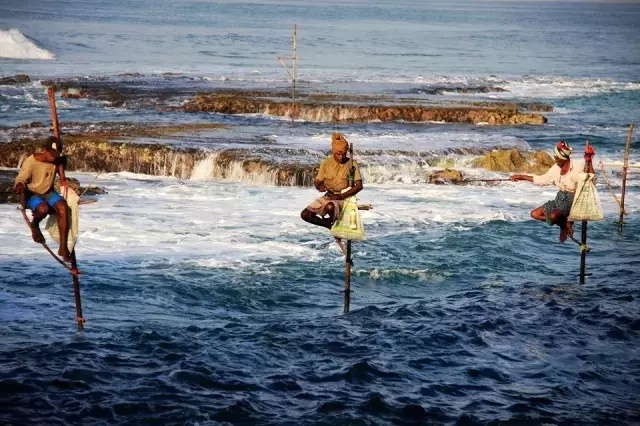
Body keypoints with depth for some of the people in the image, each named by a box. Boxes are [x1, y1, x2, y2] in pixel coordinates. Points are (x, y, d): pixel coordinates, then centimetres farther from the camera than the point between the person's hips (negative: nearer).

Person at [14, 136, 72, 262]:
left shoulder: (56, 160, -7)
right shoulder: (30, 162, -23)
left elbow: (62, 162, 19)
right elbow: (20, 179, -21)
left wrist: (62, 178, 10)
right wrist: (19, 186, -42)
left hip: (48, 192, 5)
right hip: (31, 193, -5)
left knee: (63, 208, -25)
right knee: (43, 209, -38)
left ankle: (63, 248, -19)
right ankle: (34, 225, 1)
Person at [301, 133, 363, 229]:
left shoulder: (351, 164, -10)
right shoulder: (326, 163, -2)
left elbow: (359, 186, -12)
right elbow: (318, 182, 5)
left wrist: (341, 196, -22)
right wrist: (319, 187, -21)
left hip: (344, 197, -4)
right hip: (328, 196, 4)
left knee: (330, 207, -39)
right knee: (305, 214, -13)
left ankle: (333, 221, -5)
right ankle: (329, 225, 7)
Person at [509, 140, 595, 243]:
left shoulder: (577, 168, -15)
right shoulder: (556, 168, 5)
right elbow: (542, 180, 16)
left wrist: (589, 162, -33)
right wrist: (521, 177, 16)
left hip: (571, 201, -8)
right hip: (559, 199, 8)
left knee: (553, 216, -34)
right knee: (535, 214, -3)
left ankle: (566, 223, 1)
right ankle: (564, 223, 2)